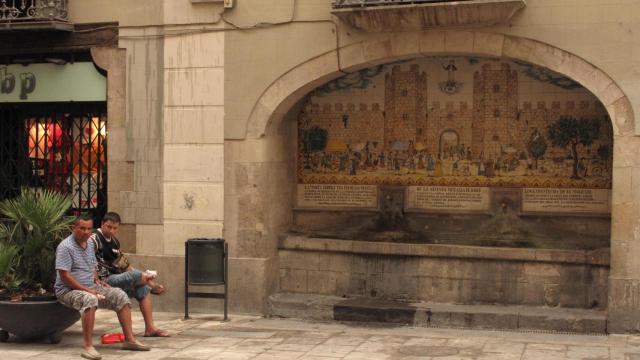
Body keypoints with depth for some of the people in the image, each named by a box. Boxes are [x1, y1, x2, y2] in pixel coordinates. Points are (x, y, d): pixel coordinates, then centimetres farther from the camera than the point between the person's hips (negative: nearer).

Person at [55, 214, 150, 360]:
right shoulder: (66, 247, -15)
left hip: (91, 287, 9)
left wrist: (97, 280, 6)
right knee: (89, 299, -39)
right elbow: (64, 276, -21)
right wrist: (87, 290, -22)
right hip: (69, 290, -8)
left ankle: (129, 339, -5)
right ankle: (88, 347, -41)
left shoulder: (90, 244, 12)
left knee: (120, 295, -5)